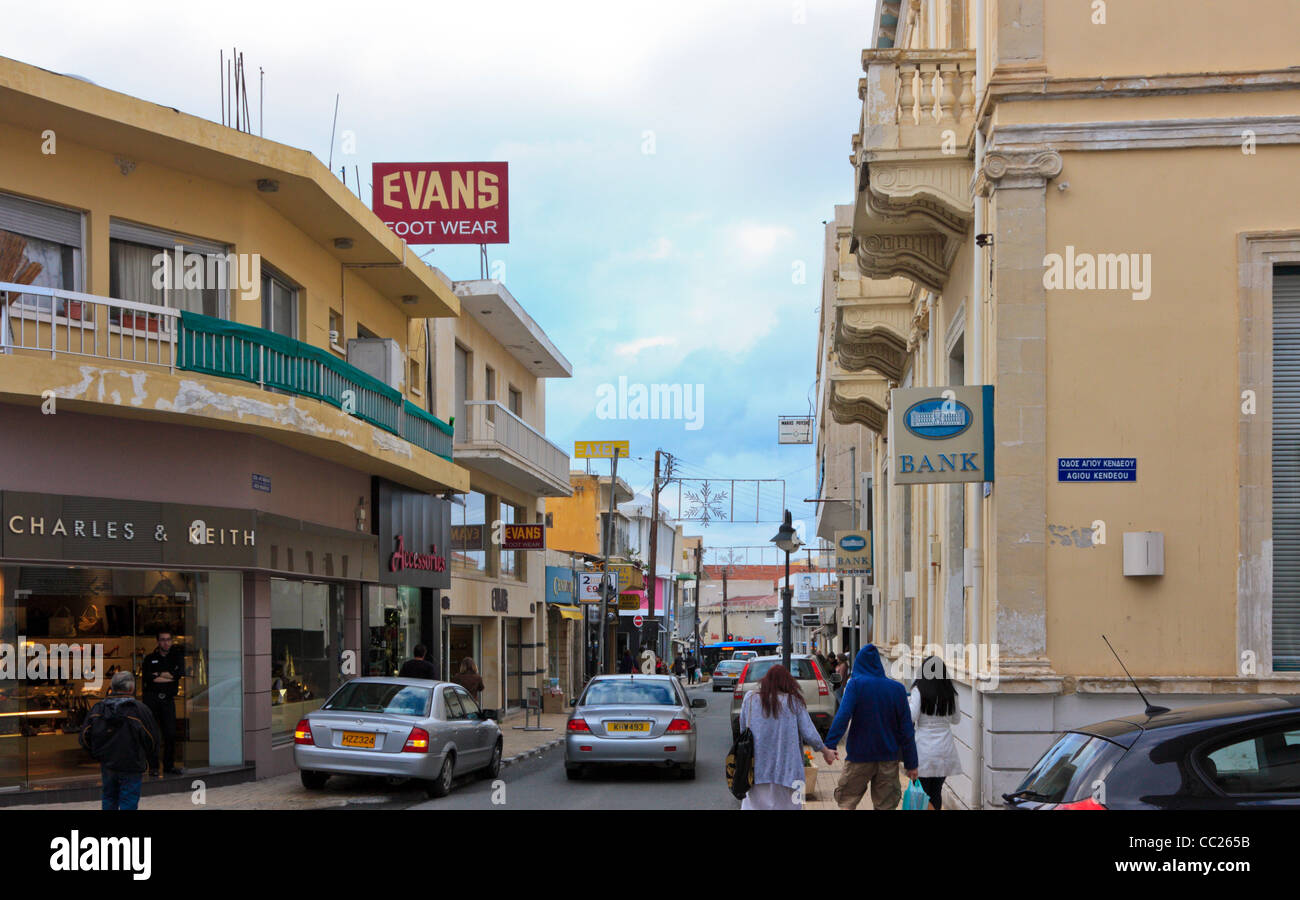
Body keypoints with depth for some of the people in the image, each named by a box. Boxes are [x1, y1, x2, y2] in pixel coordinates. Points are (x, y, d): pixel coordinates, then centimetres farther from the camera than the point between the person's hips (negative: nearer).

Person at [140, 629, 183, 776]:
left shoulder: (177, 656, 11)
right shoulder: (150, 658, 9)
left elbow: (180, 672, -8)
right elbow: (145, 676, -8)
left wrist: (158, 674, -6)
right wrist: (168, 677, -8)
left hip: (168, 699, 1)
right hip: (151, 698, -1)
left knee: (170, 733, -3)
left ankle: (169, 766, 6)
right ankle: (153, 766, -3)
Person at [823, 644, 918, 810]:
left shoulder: (856, 684, -9)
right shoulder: (897, 689, 0)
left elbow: (843, 716, -21)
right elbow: (906, 730, 2)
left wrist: (830, 745, -23)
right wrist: (911, 764, 6)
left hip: (859, 756, -3)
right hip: (889, 758, 3)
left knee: (846, 801, 10)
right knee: (886, 805, 9)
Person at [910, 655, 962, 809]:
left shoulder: (919, 691, -8)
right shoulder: (950, 693, 4)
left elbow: (912, 717, -14)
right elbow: (956, 720, 14)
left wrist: (908, 701, 4)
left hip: (924, 748, -4)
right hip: (945, 749, 4)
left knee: (922, 793, 2)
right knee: (937, 792, 13)